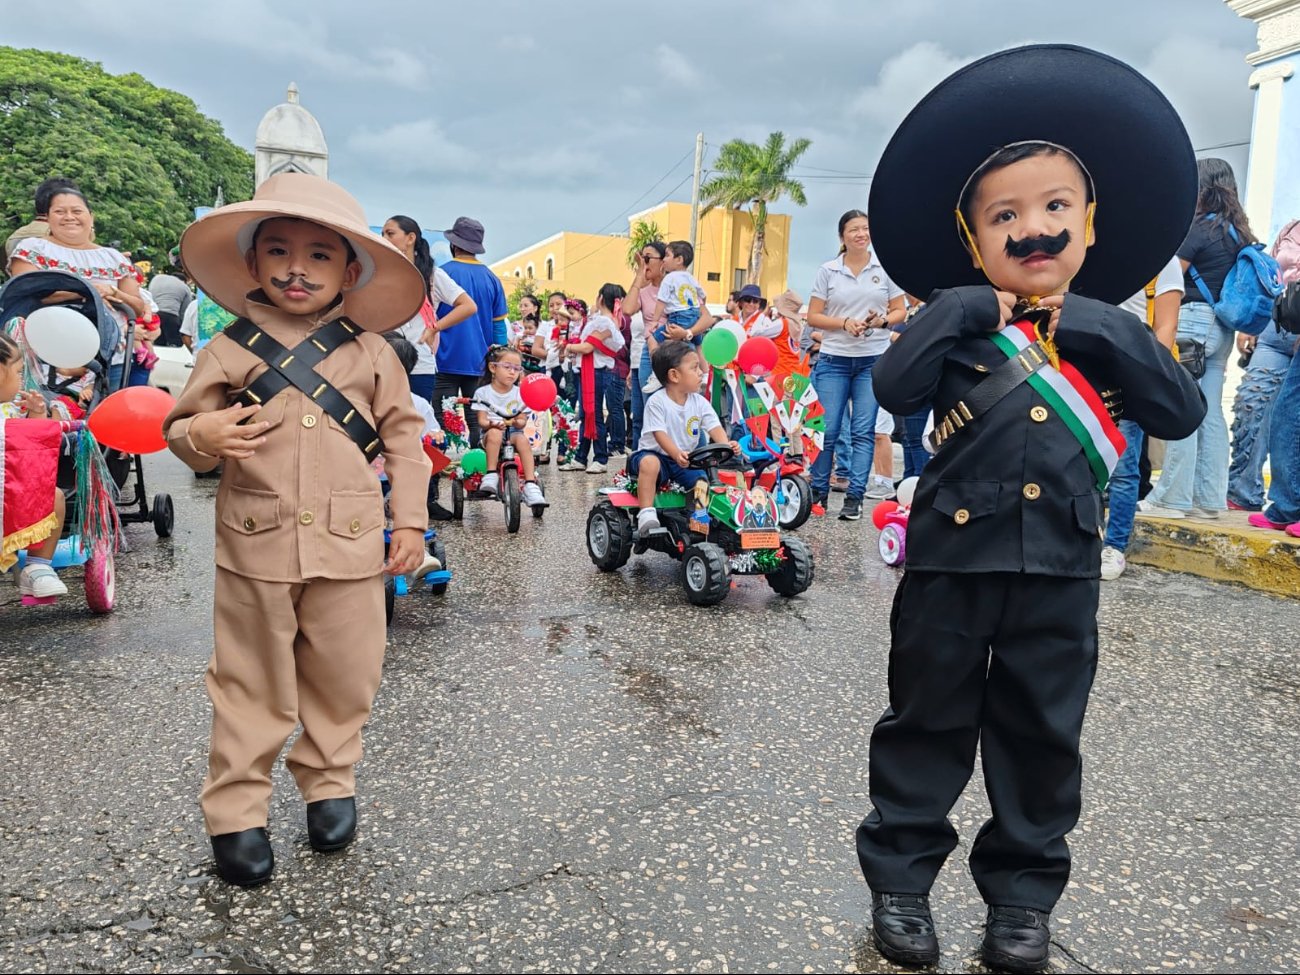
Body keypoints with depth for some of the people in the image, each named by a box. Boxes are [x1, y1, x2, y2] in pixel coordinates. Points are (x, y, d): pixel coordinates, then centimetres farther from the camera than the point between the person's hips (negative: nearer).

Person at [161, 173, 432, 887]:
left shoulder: (371, 353, 3)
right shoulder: (230, 351, 1)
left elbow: (403, 437, 7)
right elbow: (179, 425, 6)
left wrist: (409, 520, 2)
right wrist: (201, 437, -18)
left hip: (350, 546, 1)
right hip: (255, 545, 0)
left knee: (344, 677, 11)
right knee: (251, 686, 10)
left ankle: (329, 782, 34)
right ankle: (235, 812, 24)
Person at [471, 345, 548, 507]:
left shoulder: (520, 393, 8)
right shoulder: (483, 392, 3)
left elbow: (522, 420, 4)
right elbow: (482, 420, -3)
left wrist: (518, 422, -22)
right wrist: (492, 423, -26)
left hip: (513, 433, 1)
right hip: (490, 435, -1)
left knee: (522, 439, -32)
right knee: (495, 433, -36)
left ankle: (531, 485, -37)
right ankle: (490, 476, -35)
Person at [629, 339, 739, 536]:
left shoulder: (700, 402, 1)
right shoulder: (657, 401, -14)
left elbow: (715, 427, -9)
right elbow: (660, 434, -23)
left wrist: (726, 445, -31)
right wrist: (676, 454, -41)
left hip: (687, 460, 5)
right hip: (656, 453, -4)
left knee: (702, 482, -20)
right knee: (650, 463, -37)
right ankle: (646, 513, -34)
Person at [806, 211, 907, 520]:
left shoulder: (885, 268, 5)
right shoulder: (828, 271, 3)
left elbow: (900, 311, 8)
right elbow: (813, 317, 2)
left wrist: (882, 321, -13)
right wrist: (844, 323, -14)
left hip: (875, 359, 0)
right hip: (834, 359, 0)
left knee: (864, 431, -1)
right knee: (827, 429, 1)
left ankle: (855, 497, 5)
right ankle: (818, 492, 16)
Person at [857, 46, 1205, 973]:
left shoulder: (1105, 331, 6)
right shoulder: (959, 322, -2)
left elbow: (1183, 412, -6)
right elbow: (894, 387, -18)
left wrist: (1103, 331, -13)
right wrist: (964, 309, -20)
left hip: (1061, 571, 3)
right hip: (953, 557, -2)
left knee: (1042, 734, 13)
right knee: (929, 722, 9)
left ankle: (1024, 893, 31)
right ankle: (900, 874, 25)